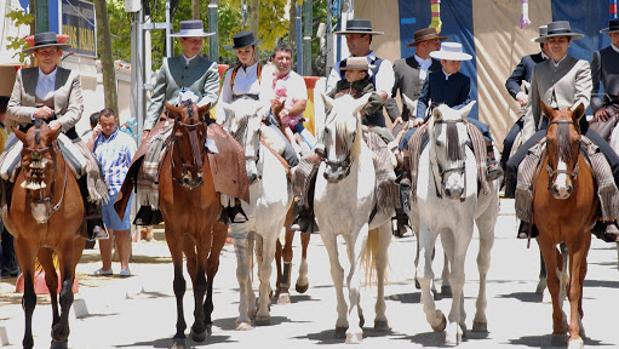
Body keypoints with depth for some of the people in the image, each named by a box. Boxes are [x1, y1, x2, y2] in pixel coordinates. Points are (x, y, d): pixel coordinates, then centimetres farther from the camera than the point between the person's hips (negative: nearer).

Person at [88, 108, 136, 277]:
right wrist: (93, 136, -1)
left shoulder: (125, 140, 4)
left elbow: (134, 165, 1)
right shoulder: (96, 140, 16)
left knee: (121, 229, -6)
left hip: (119, 191, -4)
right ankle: (106, 266, 17)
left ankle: (124, 266, -4)